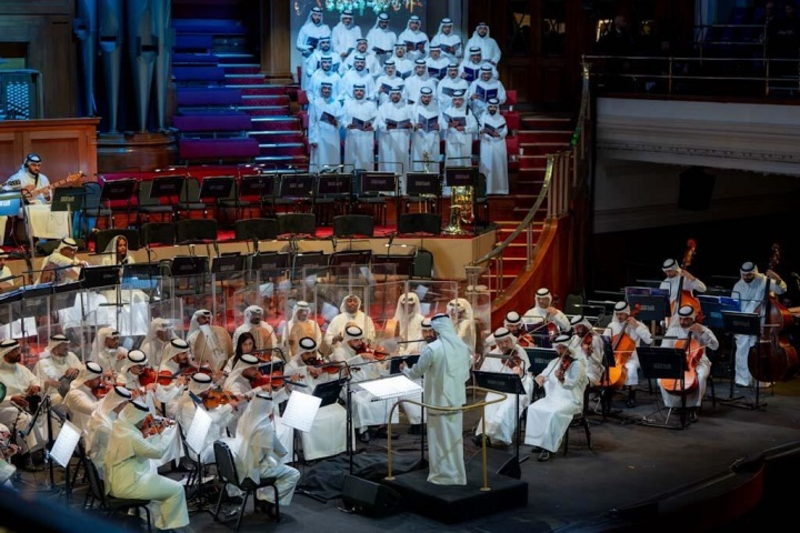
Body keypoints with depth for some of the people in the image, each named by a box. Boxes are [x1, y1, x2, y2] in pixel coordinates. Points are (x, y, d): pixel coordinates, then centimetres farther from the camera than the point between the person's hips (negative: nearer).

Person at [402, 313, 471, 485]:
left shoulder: (432, 348, -18)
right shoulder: (463, 346, 1)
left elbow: (416, 373, -7)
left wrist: (405, 369, 13)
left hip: (439, 401, -6)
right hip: (456, 399, 6)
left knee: (441, 438, 4)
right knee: (455, 437, 15)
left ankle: (443, 475, 9)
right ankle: (457, 474, 22)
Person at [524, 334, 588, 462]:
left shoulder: (577, 364, -7)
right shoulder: (554, 362, 14)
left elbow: (572, 384, -18)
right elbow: (544, 374, 14)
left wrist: (561, 379, -37)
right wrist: (540, 378, -10)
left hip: (570, 400, -7)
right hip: (552, 397, 7)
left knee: (554, 413, -35)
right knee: (534, 408, -19)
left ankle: (547, 447, -28)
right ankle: (538, 441, -13)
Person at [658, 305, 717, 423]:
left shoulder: (702, 329, -3)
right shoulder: (673, 329, 1)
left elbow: (715, 346, -14)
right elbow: (664, 348, -1)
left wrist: (702, 333, -24)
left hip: (697, 362, -2)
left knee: (701, 376, -35)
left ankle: (693, 408, -18)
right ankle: (676, 403, -2)